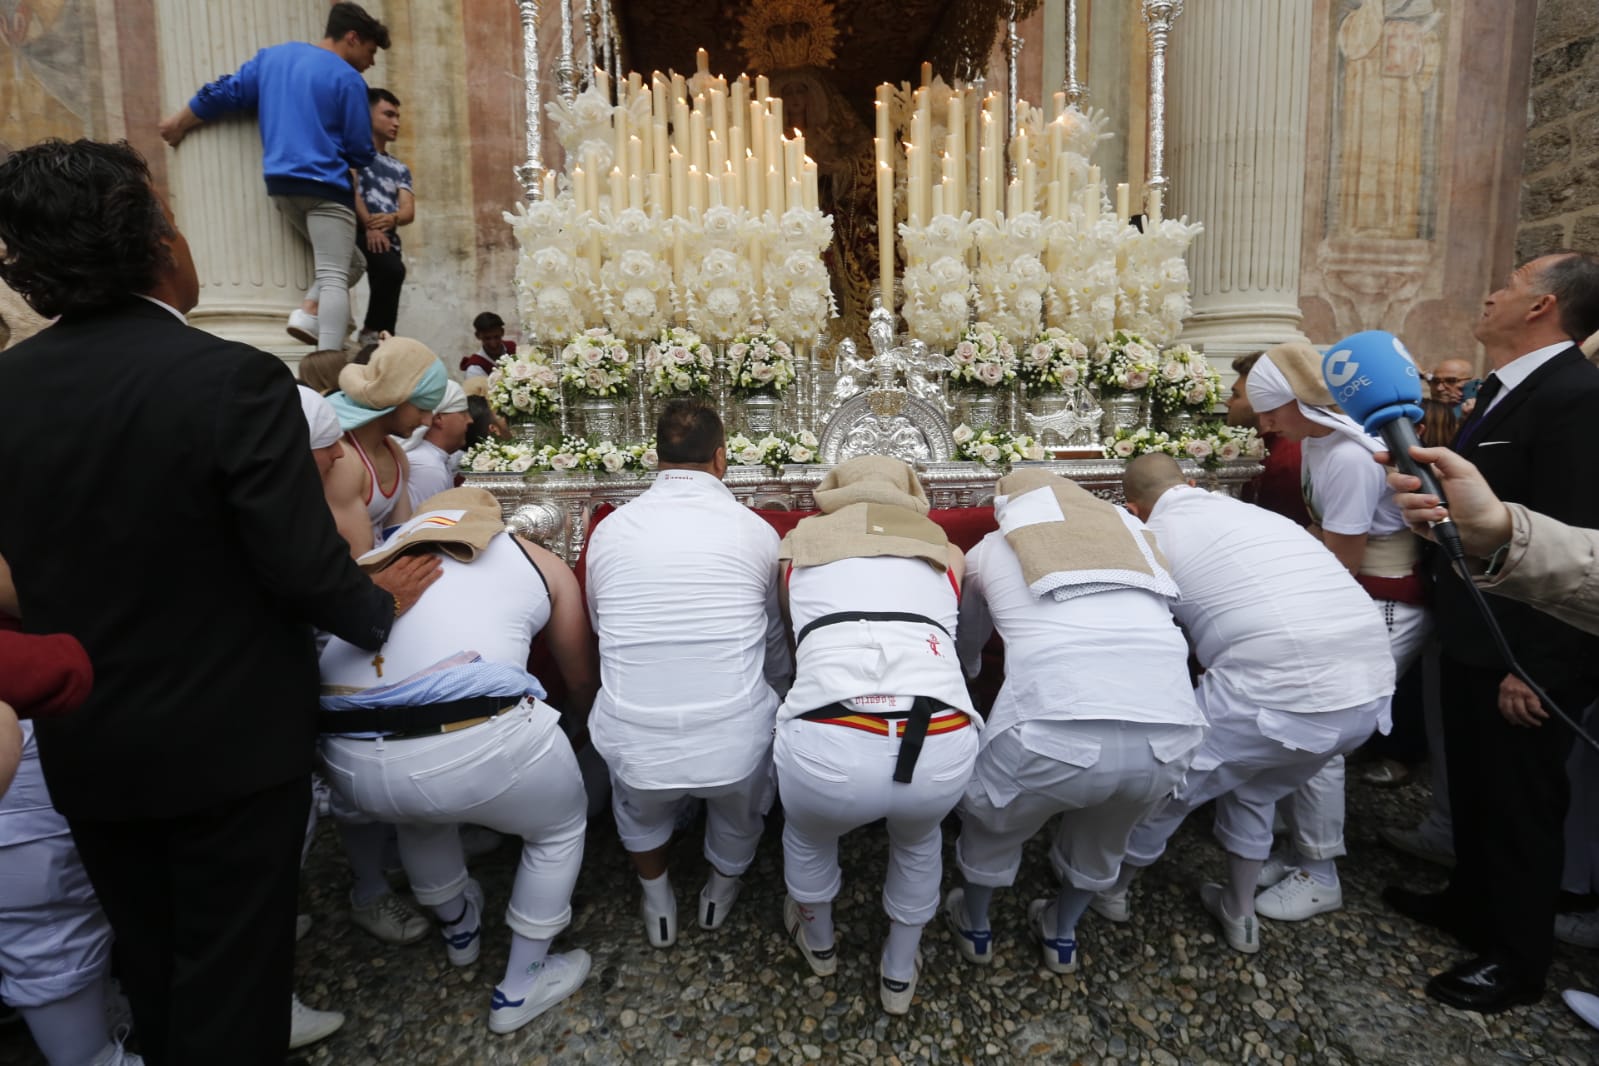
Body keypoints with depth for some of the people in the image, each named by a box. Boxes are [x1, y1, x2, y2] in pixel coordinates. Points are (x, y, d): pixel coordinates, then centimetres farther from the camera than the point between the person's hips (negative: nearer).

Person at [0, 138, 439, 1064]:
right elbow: (303, 567, -23)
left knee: (152, 967, 26)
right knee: (230, 972, 14)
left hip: (84, 749, 6)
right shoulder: (234, 378, -22)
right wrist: (384, 608, -3)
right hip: (230, 741, -5)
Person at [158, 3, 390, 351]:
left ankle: (308, 312, -5)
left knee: (349, 262, 19)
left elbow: (224, 93, 19)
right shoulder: (347, 79, -3)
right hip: (325, 186, -7)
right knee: (335, 277, -14)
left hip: (281, 184, 7)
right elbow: (361, 153, -5)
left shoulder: (273, 56, 18)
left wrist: (178, 123, 34)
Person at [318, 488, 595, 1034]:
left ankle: (458, 928, 60)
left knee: (420, 811, 39)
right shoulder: (543, 562, 17)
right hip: (474, 740, -5)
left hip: (347, 754, 5)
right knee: (560, 827, 25)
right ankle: (520, 988, 38)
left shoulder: (389, 554, 27)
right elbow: (581, 686, 25)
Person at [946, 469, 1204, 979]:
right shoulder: (1128, 530, 25)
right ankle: (1061, 935, 55)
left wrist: (964, 677, 56)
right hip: (1168, 735, 4)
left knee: (990, 819, 29)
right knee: (1104, 838, 34)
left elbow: (966, 643, 33)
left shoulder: (992, 549, 18)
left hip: (1057, 731, -3)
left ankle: (975, 926, 52)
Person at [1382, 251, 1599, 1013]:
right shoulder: (1504, 387, 9)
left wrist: (1533, 666, -23)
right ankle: (1473, 903, 44)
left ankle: (1518, 959, 29)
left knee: (1519, 801, 9)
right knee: (1473, 785, 23)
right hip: (1476, 635, 9)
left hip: (1525, 652, -9)